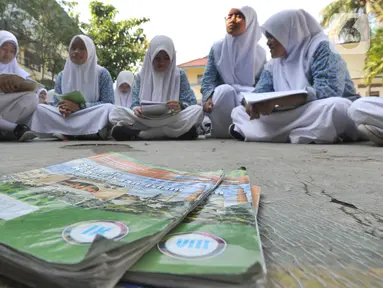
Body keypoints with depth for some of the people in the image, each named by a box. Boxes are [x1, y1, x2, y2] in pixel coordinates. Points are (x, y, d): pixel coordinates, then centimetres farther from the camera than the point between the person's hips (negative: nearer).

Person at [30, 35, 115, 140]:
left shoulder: (102, 74, 0)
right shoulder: (62, 75, 11)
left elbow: (108, 104, -9)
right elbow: (56, 102, 11)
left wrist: (79, 106, -20)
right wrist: (62, 108, -16)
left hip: (94, 119, -3)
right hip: (68, 119, 4)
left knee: (108, 108, -32)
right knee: (40, 108, -16)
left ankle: (66, 134, -28)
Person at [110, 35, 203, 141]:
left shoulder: (180, 75, 8)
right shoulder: (142, 75, 11)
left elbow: (192, 102, -1)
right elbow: (135, 103, 4)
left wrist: (181, 106, -25)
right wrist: (136, 109, -21)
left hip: (173, 120, 0)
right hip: (145, 120, 0)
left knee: (197, 110, -28)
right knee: (117, 112, -20)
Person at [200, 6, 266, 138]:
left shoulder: (259, 52, 6)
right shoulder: (217, 47, 4)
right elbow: (208, 77, -3)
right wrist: (209, 97, -23)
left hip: (247, 96, 1)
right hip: (222, 96, 0)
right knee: (225, 90, -36)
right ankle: (222, 130, -17)